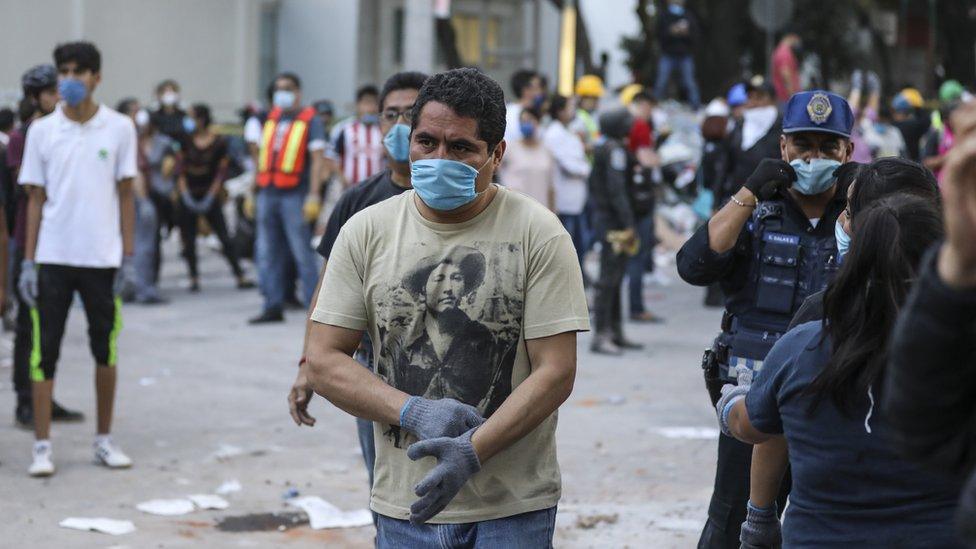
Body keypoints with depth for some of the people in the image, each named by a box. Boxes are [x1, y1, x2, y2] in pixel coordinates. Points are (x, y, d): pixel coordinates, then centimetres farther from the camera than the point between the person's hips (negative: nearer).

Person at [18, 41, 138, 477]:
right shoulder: (42, 130, 2)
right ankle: (42, 447, 4)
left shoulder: (119, 128, 1)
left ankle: (104, 440, 21)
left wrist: (128, 257, -2)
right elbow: (36, 200, 5)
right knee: (44, 352, -2)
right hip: (53, 258, 0)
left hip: (103, 258, 0)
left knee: (106, 351, 8)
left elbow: (126, 196, 4)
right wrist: (28, 262, 0)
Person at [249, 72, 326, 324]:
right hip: (267, 193, 6)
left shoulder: (310, 121, -1)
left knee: (302, 253, -5)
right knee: (267, 254, 6)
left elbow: (317, 159, -8)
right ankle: (273, 307, 12)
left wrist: (313, 195, -16)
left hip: (294, 195, -6)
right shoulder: (270, 119, 17)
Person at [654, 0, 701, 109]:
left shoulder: (689, 16, 8)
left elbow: (695, 37, 4)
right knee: (661, 82, -5)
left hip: (686, 55, 0)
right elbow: (659, 36, 0)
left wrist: (686, 33, -16)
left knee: (690, 83, -4)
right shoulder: (663, 16, 6)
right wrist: (671, 32, -18)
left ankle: (696, 107, -2)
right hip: (668, 55, 0)